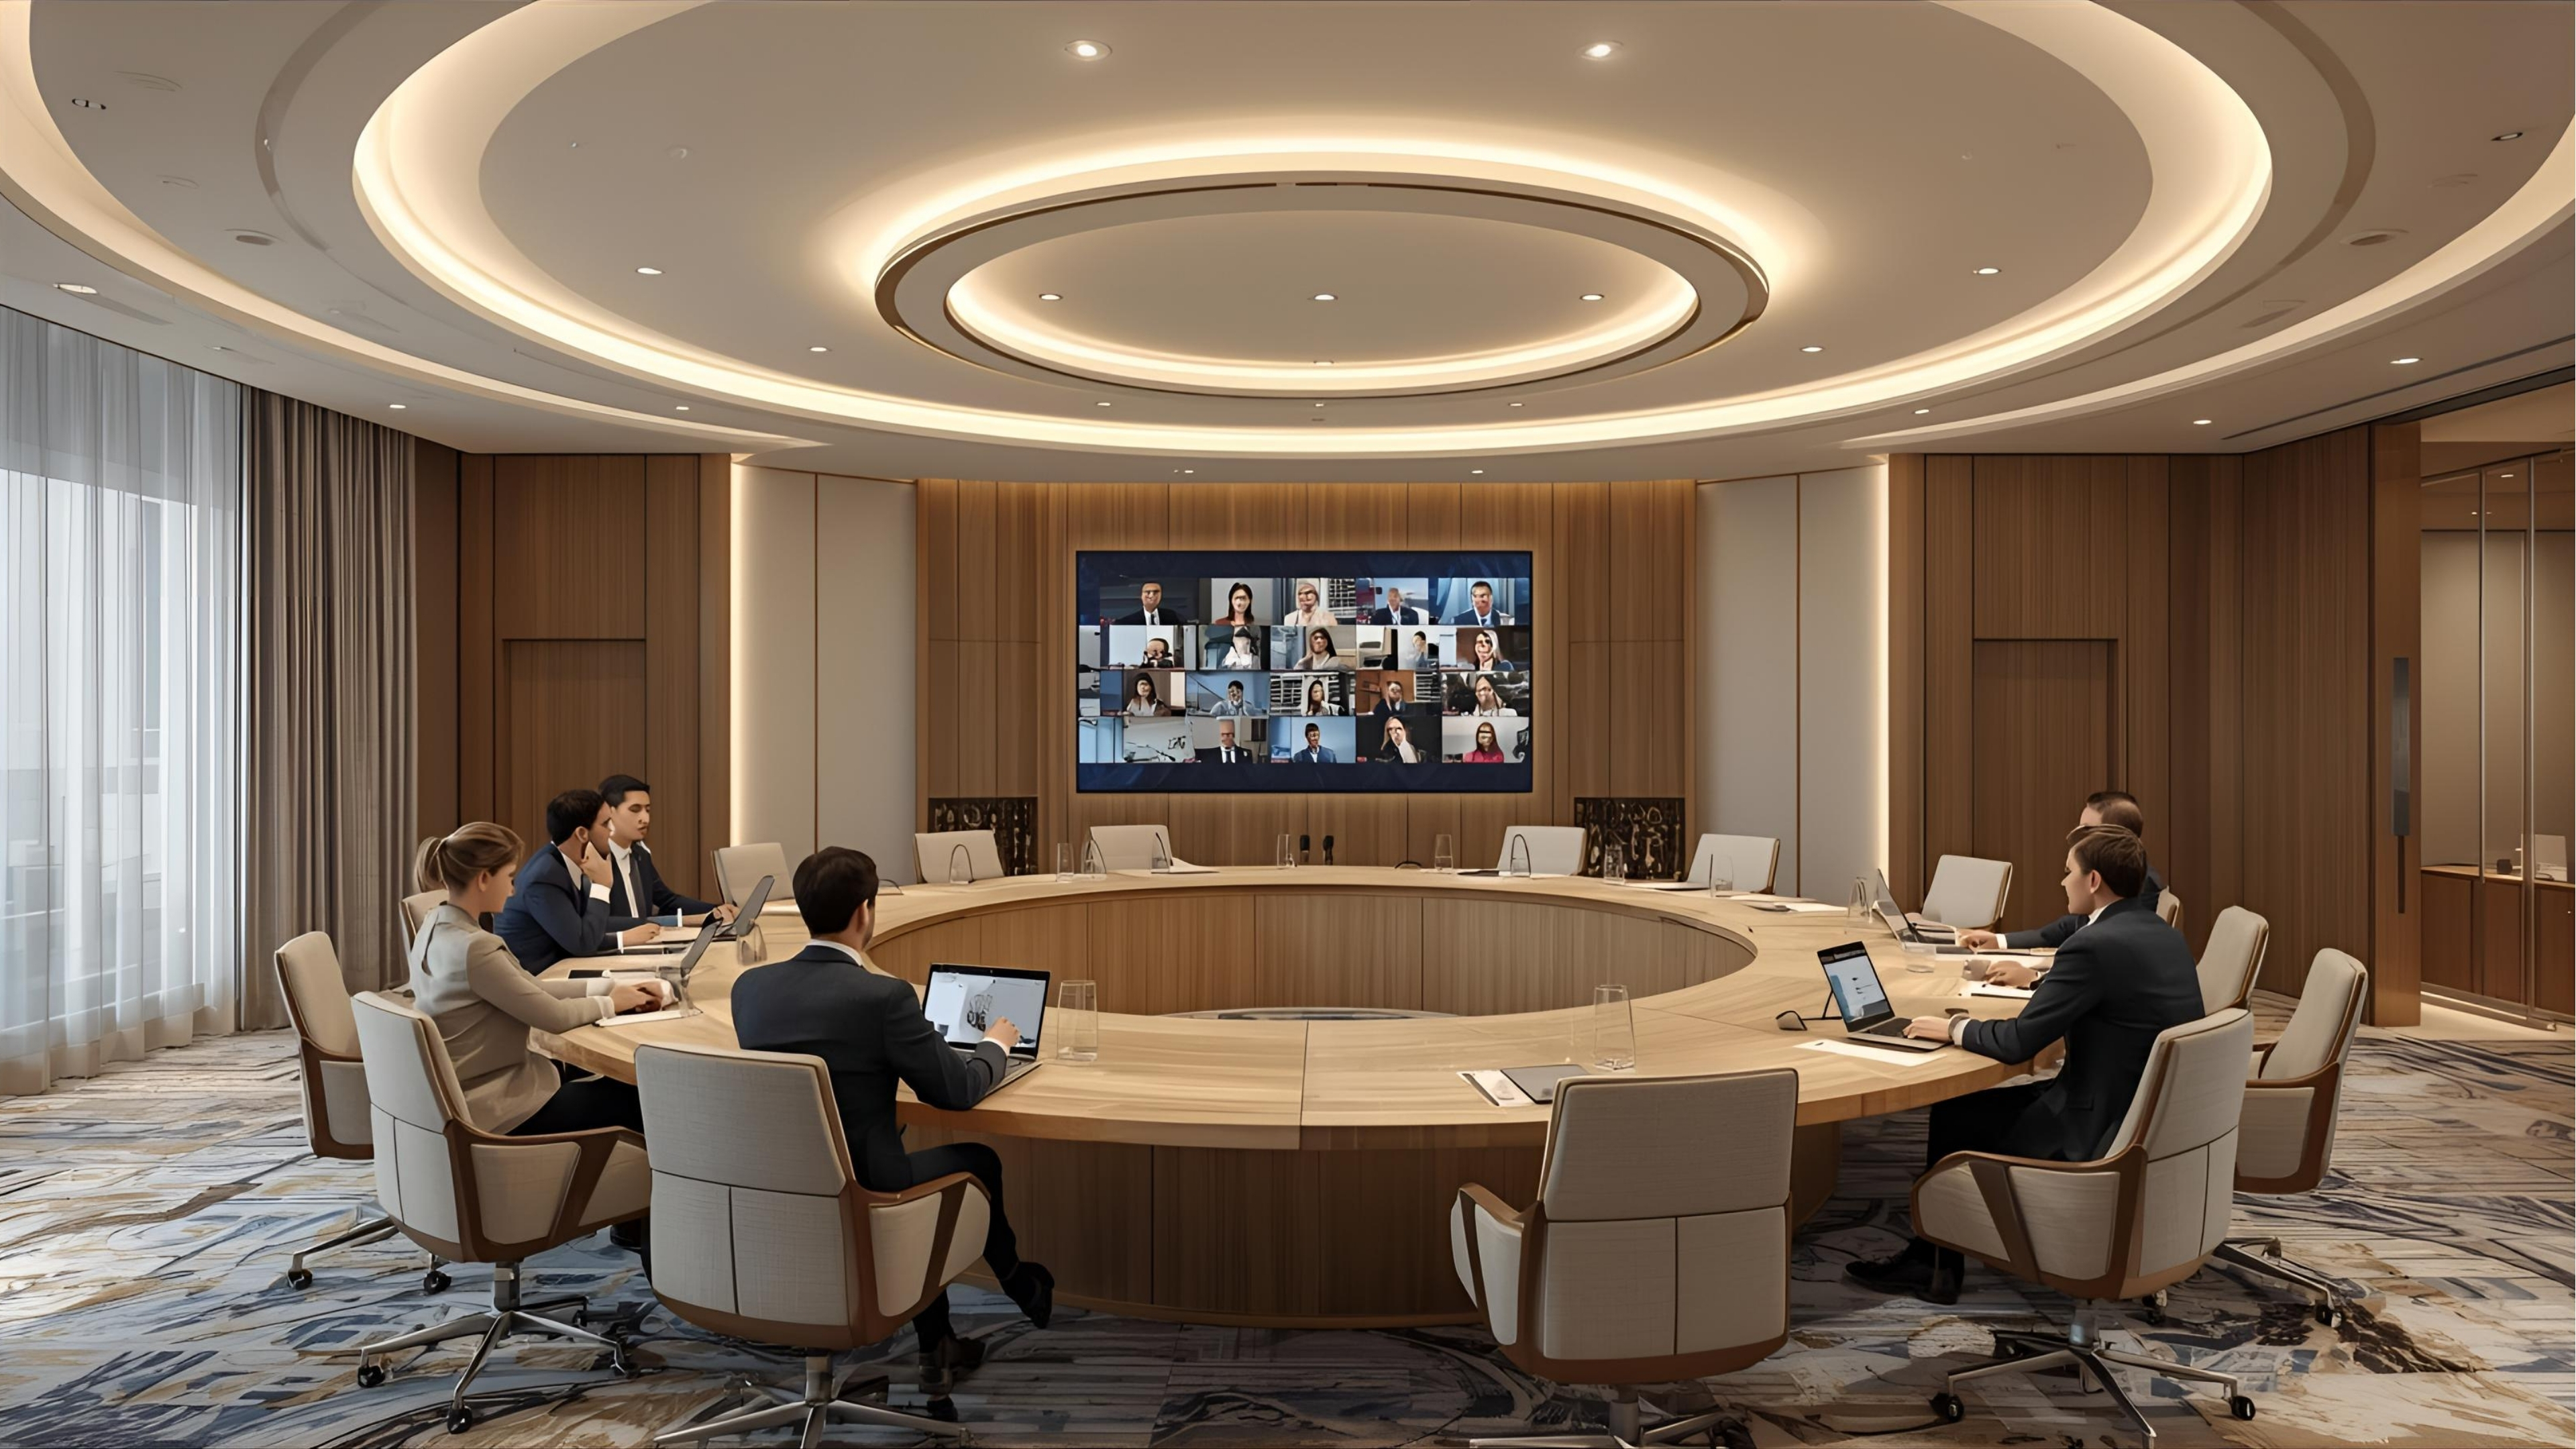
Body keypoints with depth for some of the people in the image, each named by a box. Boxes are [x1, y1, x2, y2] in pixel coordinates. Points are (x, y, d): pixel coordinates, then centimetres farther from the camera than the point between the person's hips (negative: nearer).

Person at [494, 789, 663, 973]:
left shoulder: (568, 865, 2)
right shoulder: (545, 877, -22)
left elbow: (592, 926, 9)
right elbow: (583, 944, -21)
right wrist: (601, 884, -18)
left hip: (549, 972, 7)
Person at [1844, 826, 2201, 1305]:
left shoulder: (2094, 947, -22)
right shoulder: (2166, 937, 6)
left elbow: (2017, 1044, -19)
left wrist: (1952, 1026, -2)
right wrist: (2040, 988, 23)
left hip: (2101, 1137, -9)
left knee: (1952, 1114, 9)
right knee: (1973, 1105, 19)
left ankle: (1931, 1263, 25)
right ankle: (1935, 1259, 25)